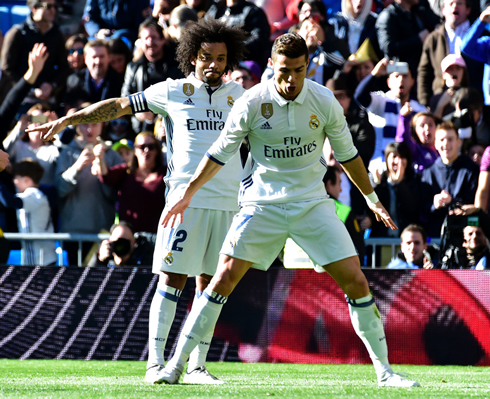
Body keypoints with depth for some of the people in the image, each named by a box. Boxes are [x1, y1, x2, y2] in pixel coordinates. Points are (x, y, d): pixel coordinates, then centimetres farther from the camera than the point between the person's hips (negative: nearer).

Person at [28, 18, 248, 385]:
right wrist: (68, 120, 5)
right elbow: (119, 106, 8)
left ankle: (197, 366, 9)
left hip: (228, 201, 3)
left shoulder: (237, 95, 14)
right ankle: (155, 363, -7)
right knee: (173, 279, -7)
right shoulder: (172, 92, 6)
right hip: (186, 199, -3)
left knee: (210, 284, 4)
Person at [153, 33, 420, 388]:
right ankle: (176, 364, -2)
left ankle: (385, 372, 4)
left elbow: (347, 154, 9)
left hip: (313, 203, 1)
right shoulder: (252, 103, -11)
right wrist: (186, 195, 2)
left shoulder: (324, 102, -7)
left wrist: (373, 200, 16)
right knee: (224, 279, -11)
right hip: (262, 203, -1)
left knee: (355, 282, -6)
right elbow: (220, 153, 1)